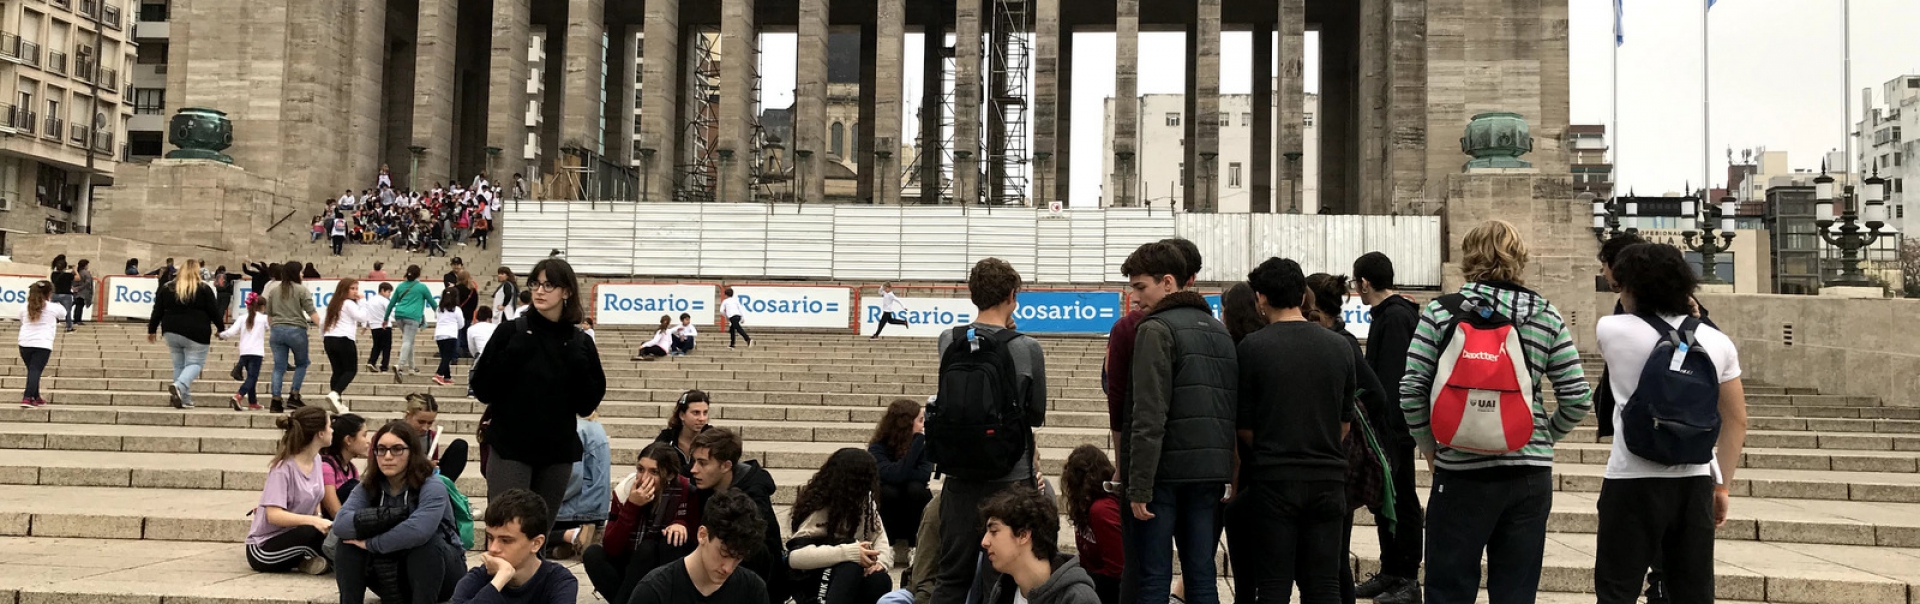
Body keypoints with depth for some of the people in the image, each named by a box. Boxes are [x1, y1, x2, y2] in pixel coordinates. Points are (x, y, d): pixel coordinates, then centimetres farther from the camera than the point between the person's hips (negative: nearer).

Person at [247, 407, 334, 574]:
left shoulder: (316, 459, 2)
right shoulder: (283, 468, -21)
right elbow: (274, 515, -29)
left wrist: (318, 519, -4)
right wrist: (313, 521, -38)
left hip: (294, 536, 7)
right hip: (263, 548, -7)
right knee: (313, 533, -36)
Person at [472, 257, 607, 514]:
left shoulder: (580, 343, 5)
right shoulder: (512, 333, -2)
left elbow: (586, 406, 4)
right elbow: (482, 390, -4)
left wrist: (580, 368, -11)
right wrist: (511, 355, -16)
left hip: (558, 451, 3)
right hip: (510, 448, -3)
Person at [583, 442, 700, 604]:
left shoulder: (685, 491, -20)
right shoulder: (624, 490, -16)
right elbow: (612, 549, -21)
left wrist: (681, 524, -31)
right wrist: (631, 506, -32)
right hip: (631, 565, 1)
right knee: (593, 553, -23)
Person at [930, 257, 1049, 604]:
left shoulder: (948, 342, -3)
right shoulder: (1027, 349, -11)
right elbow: (1037, 415, -1)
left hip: (960, 475, 3)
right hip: (1009, 476, -3)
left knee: (952, 576, 12)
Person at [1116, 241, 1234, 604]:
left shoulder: (1156, 330, -8)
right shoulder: (1220, 332, 16)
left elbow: (1149, 418, -16)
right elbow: (1232, 409, 15)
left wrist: (1139, 486, -15)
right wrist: (1226, 476, 16)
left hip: (1164, 472, -7)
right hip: (1210, 473, 7)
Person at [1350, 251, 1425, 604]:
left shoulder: (1395, 317, -17)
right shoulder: (1387, 314, 14)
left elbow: (1393, 380, -22)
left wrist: (1389, 427, -24)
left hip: (1394, 427, -10)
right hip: (1383, 427, 10)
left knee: (1401, 500, -2)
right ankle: (1389, 573, 23)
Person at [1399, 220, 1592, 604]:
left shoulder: (1440, 312, -4)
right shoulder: (1546, 317, 3)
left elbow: (1411, 391, -8)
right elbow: (1578, 399, 2)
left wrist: (1429, 446, 6)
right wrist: (1544, 438, 16)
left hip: (1461, 472, -2)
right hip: (1531, 473, 3)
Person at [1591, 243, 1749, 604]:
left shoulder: (1612, 331, -5)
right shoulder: (1718, 342, 6)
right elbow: (1736, 421, 10)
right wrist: (1722, 485, 17)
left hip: (1634, 482, -4)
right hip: (1694, 482, 4)